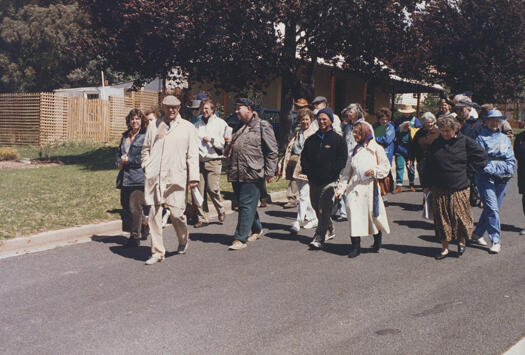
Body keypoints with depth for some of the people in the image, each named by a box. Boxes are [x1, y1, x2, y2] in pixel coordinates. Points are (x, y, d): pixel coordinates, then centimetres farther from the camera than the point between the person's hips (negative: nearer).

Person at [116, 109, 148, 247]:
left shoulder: (146, 136, -5)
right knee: (126, 205, 12)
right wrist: (119, 162, 8)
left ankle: (135, 237, 5)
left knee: (135, 207, -6)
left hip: (138, 177, -8)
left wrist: (129, 160, -13)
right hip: (125, 177, 8)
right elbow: (119, 152, 28)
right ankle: (144, 225, 32)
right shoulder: (125, 136, 17)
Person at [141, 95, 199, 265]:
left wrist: (193, 177, -2)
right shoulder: (153, 126, 14)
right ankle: (157, 252, 9)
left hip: (176, 177, -2)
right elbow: (146, 148, 22)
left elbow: (193, 154, 4)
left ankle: (184, 241, 27)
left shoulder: (188, 128, 7)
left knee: (176, 213, -3)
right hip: (154, 177, 2)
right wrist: (147, 167, 8)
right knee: (154, 214, -1)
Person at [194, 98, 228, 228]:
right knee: (199, 190, 0)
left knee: (212, 189, -11)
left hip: (214, 161, -4)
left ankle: (221, 210, 16)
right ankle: (202, 218, 8)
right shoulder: (198, 124, 19)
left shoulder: (220, 123, 4)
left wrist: (211, 140, -12)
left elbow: (225, 143, -2)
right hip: (199, 161, 4)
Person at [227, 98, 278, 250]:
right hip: (236, 174, 8)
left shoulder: (263, 126, -4)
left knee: (247, 205, -7)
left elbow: (272, 151, -7)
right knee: (244, 204, 15)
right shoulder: (239, 127, 18)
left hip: (252, 174, -8)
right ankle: (257, 229, 33)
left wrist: (269, 172, -10)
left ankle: (240, 239, -6)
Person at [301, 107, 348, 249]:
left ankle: (319, 238, -15)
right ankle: (329, 231, 31)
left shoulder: (338, 139, 2)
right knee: (317, 208, 13)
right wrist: (308, 171, 1)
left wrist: (331, 172, -11)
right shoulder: (311, 140, 13)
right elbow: (304, 157, 16)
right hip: (314, 181, 5)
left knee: (324, 209, -13)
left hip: (329, 181, -5)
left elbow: (342, 159, -2)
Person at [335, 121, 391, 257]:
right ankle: (355, 246, -1)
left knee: (373, 213, 4)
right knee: (354, 213, -6)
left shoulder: (376, 149, 1)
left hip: (370, 186, -3)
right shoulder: (355, 151, 14)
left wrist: (375, 171, -15)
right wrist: (341, 188, 11)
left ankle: (377, 241, 28)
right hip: (354, 187, 3)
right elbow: (347, 171, 16)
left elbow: (385, 167, 3)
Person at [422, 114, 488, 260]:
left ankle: (461, 241, 27)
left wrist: (467, 168, -2)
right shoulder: (436, 144, 6)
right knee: (442, 219, 5)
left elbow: (482, 157, 1)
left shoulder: (465, 142, -3)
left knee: (460, 216, 1)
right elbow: (429, 166, 12)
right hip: (439, 189, 3)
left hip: (460, 189, -3)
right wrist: (426, 185, 10)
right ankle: (445, 248, 15)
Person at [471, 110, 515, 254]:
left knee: (492, 208, 8)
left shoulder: (505, 138, 17)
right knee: (492, 208, -12)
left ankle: (477, 234, 23)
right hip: (486, 177, -5)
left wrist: (508, 171, -1)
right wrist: (492, 169, -14)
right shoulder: (481, 138, 2)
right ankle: (496, 241, -9)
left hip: (502, 179, 5)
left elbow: (511, 159, 16)